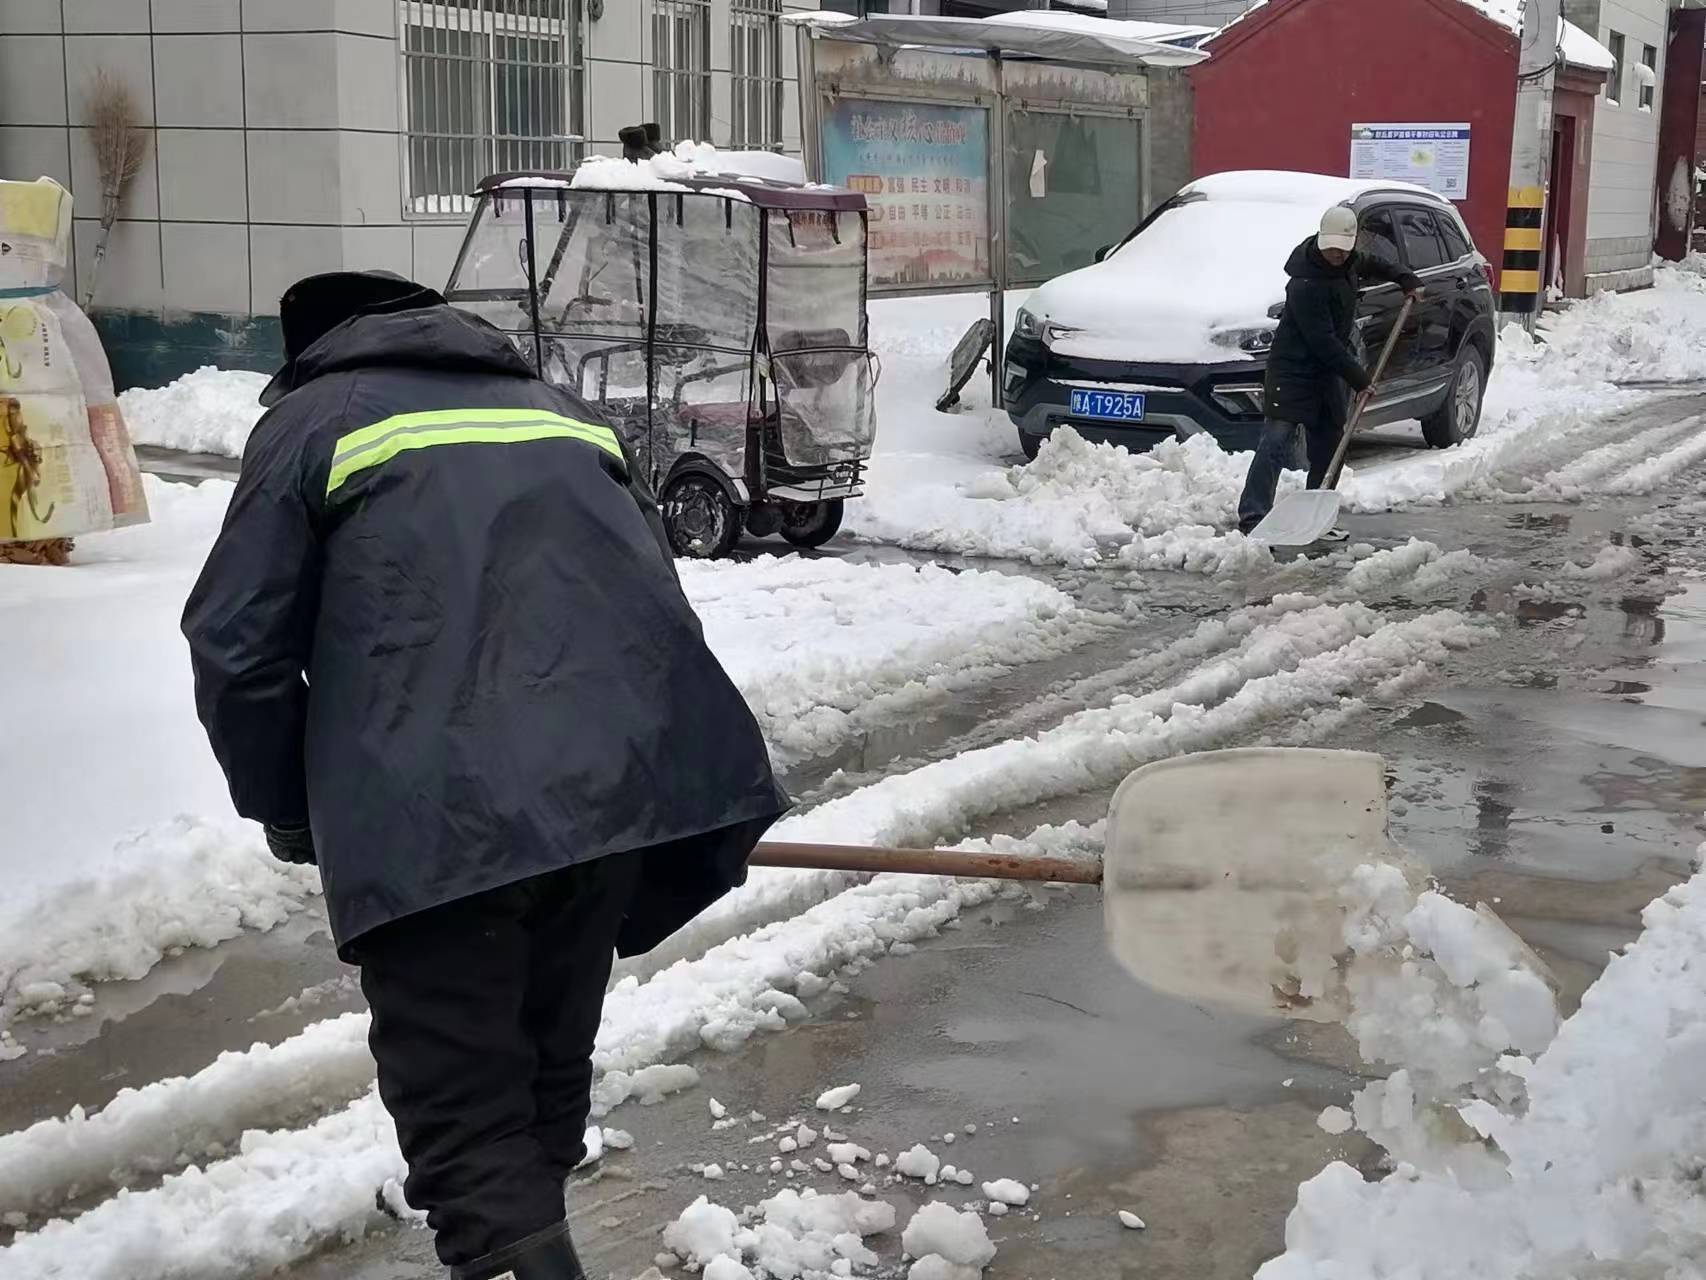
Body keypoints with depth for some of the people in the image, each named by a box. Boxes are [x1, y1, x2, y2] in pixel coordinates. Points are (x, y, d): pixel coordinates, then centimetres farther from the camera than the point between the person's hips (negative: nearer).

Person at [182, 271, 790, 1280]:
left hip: (439, 812, -5)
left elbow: (237, 646, 7)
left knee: (462, 1097, 0)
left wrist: (286, 809, 20)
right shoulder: (563, 410, 30)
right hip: (625, 779, 6)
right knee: (552, 1056, 23)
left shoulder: (311, 419, 15)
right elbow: (653, 597, 26)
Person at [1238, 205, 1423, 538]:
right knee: (1278, 439, -17)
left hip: (1328, 369, 9)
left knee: (1328, 443, 9)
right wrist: (1358, 378, -22)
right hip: (1293, 369, -9)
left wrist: (1407, 280, 18)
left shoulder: (1349, 260, 1)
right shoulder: (1306, 283, -25)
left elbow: (1372, 263, 29)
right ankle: (1252, 517, -21)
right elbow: (1322, 341, -25)